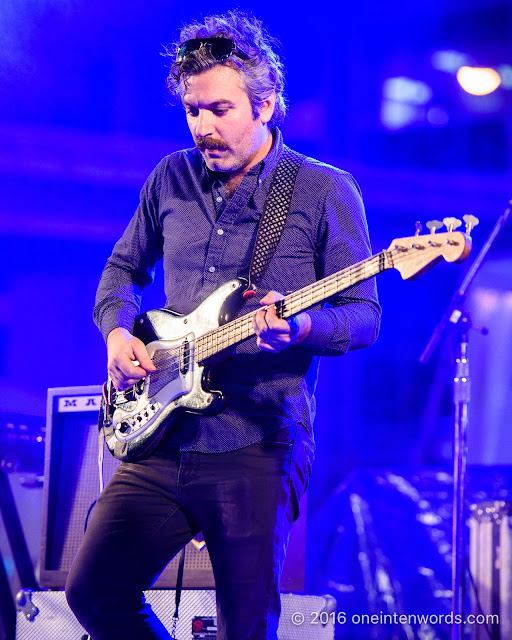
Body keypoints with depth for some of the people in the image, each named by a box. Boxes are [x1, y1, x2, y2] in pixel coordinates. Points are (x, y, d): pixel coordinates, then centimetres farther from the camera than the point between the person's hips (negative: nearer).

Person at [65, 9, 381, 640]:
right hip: (161, 442, 5)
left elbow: (364, 316, -4)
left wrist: (299, 329, -25)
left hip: (259, 450, -5)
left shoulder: (325, 191, -3)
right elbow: (122, 269, 24)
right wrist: (117, 333, 4)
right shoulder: (171, 179, 10)